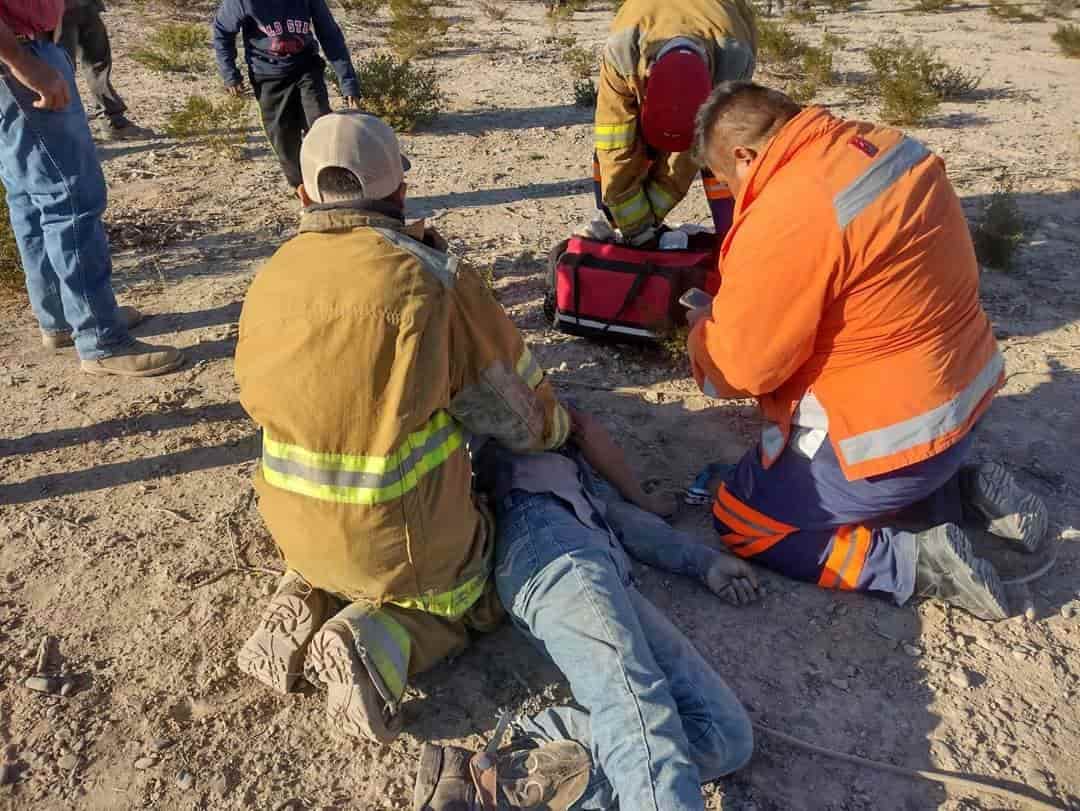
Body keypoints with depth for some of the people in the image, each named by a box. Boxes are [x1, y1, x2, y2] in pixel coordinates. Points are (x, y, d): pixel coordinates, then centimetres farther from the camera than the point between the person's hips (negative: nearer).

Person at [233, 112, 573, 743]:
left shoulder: (274, 276, -3)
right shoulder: (431, 280, -20)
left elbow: (260, 393, 10)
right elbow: (521, 411, -11)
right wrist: (558, 425, 13)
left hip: (296, 526, 6)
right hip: (401, 539, -5)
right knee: (474, 597, 24)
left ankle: (308, 605, 9)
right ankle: (378, 643, -3)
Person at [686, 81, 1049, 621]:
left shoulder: (780, 223, -27)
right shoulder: (884, 145, 0)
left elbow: (739, 370, -17)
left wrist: (704, 329, 5)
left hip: (888, 435, -9)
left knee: (739, 526, 8)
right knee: (776, 469, 28)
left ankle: (914, 561, -3)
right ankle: (964, 492, 16)